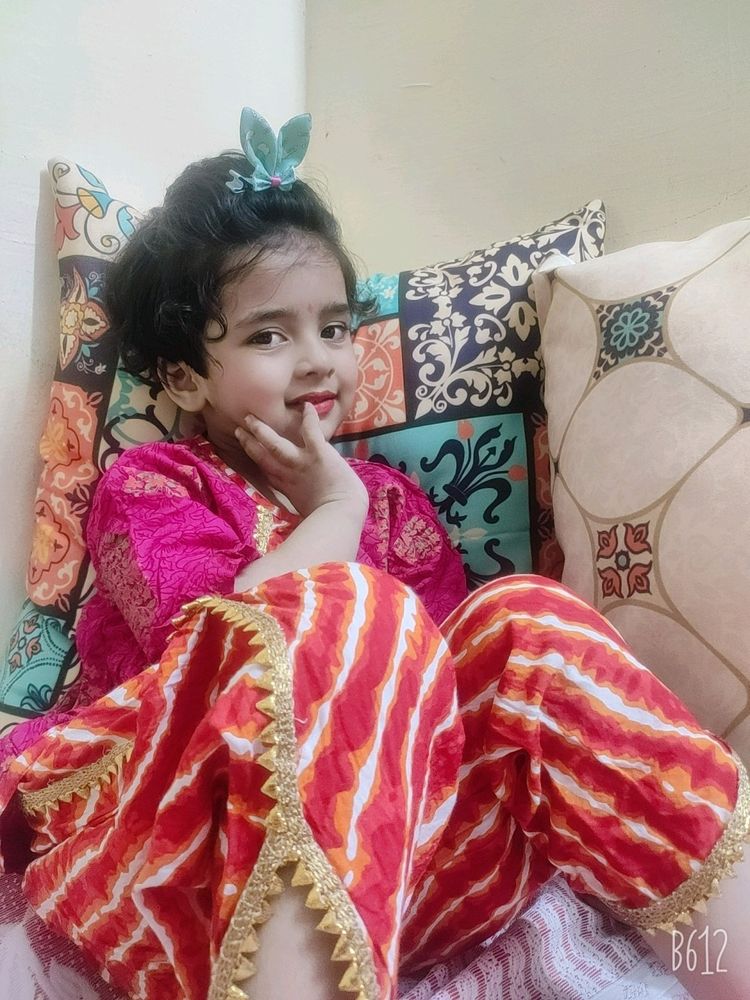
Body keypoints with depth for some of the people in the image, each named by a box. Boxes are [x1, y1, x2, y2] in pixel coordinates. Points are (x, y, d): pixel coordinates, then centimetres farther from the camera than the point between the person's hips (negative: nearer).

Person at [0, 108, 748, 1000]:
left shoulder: (390, 497, 19)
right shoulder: (147, 485, 6)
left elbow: (458, 659, 11)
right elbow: (224, 637, -14)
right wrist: (335, 510, -4)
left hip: (394, 824, 4)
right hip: (185, 842, -4)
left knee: (524, 620, -18)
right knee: (354, 612, -30)